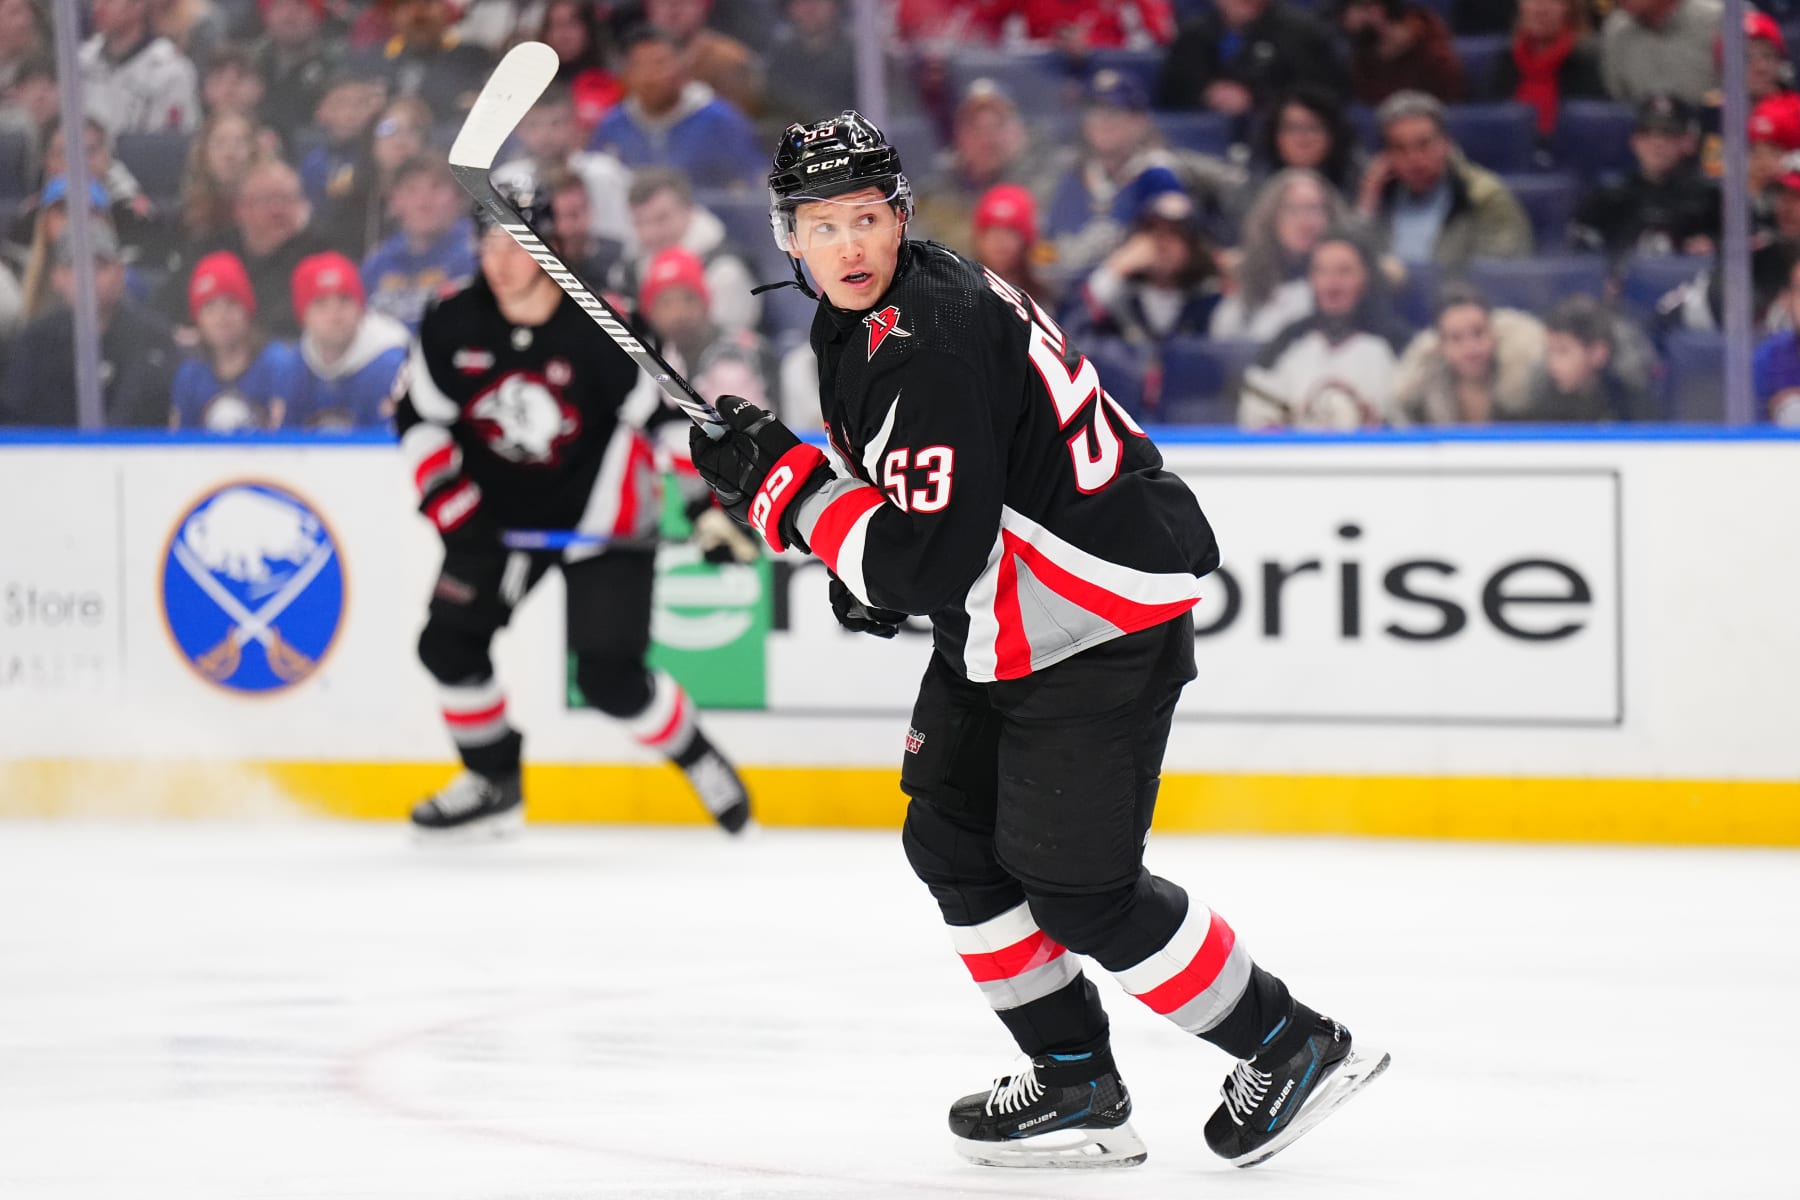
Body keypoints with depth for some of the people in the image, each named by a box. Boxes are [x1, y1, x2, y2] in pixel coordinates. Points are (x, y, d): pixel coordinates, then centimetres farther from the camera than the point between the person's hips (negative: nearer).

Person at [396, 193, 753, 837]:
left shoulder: (602, 329, -22)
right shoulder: (451, 326, -11)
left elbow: (668, 412, -16)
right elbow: (418, 419, -1)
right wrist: (449, 501, -11)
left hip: (598, 514, -5)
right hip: (497, 511, 5)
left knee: (609, 678, -13)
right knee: (448, 642, -2)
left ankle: (700, 761, 13)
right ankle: (494, 784, 18)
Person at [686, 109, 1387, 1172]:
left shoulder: (931, 342, -27)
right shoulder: (855, 321, 6)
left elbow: (932, 562, -29)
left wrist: (785, 487, -21)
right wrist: (878, 570, 7)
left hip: (1102, 623, -10)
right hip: (1003, 622, 10)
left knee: (1074, 886, -8)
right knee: (952, 840, 9)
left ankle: (1291, 1048, 5)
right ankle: (1076, 1085, 17)